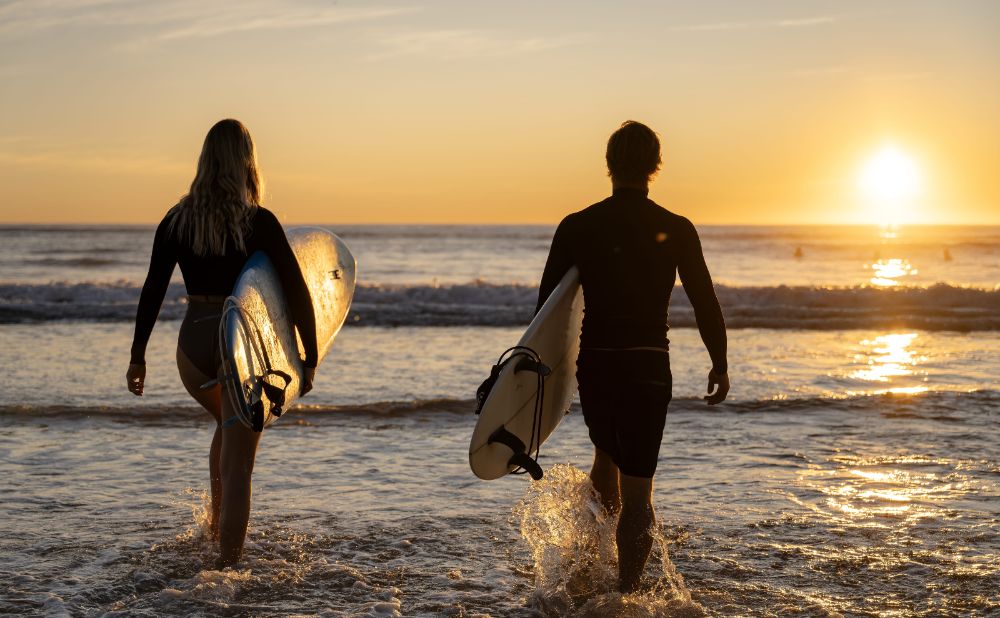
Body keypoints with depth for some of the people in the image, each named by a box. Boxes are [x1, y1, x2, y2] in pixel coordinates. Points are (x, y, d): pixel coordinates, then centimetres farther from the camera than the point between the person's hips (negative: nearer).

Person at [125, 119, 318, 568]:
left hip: (193, 345, 4)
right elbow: (297, 293, -10)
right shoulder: (259, 223, -9)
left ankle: (217, 524, 36)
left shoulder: (177, 220, 1)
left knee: (230, 425, 33)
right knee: (238, 464, 1)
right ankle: (226, 564, -3)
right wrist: (309, 359, -2)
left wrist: (138, 356, 9)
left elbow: (152, 291, 2)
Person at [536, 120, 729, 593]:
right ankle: (626, 595, -1)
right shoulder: (677, 230, -5)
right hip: (648, 367, -2)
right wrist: (720, 364, 13)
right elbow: (705, 304, 0)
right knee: (637, 491, 2)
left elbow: (546, 306, 0)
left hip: (593, 364, 2)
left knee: (607, 458, 28)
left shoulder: (577, 227, -2)